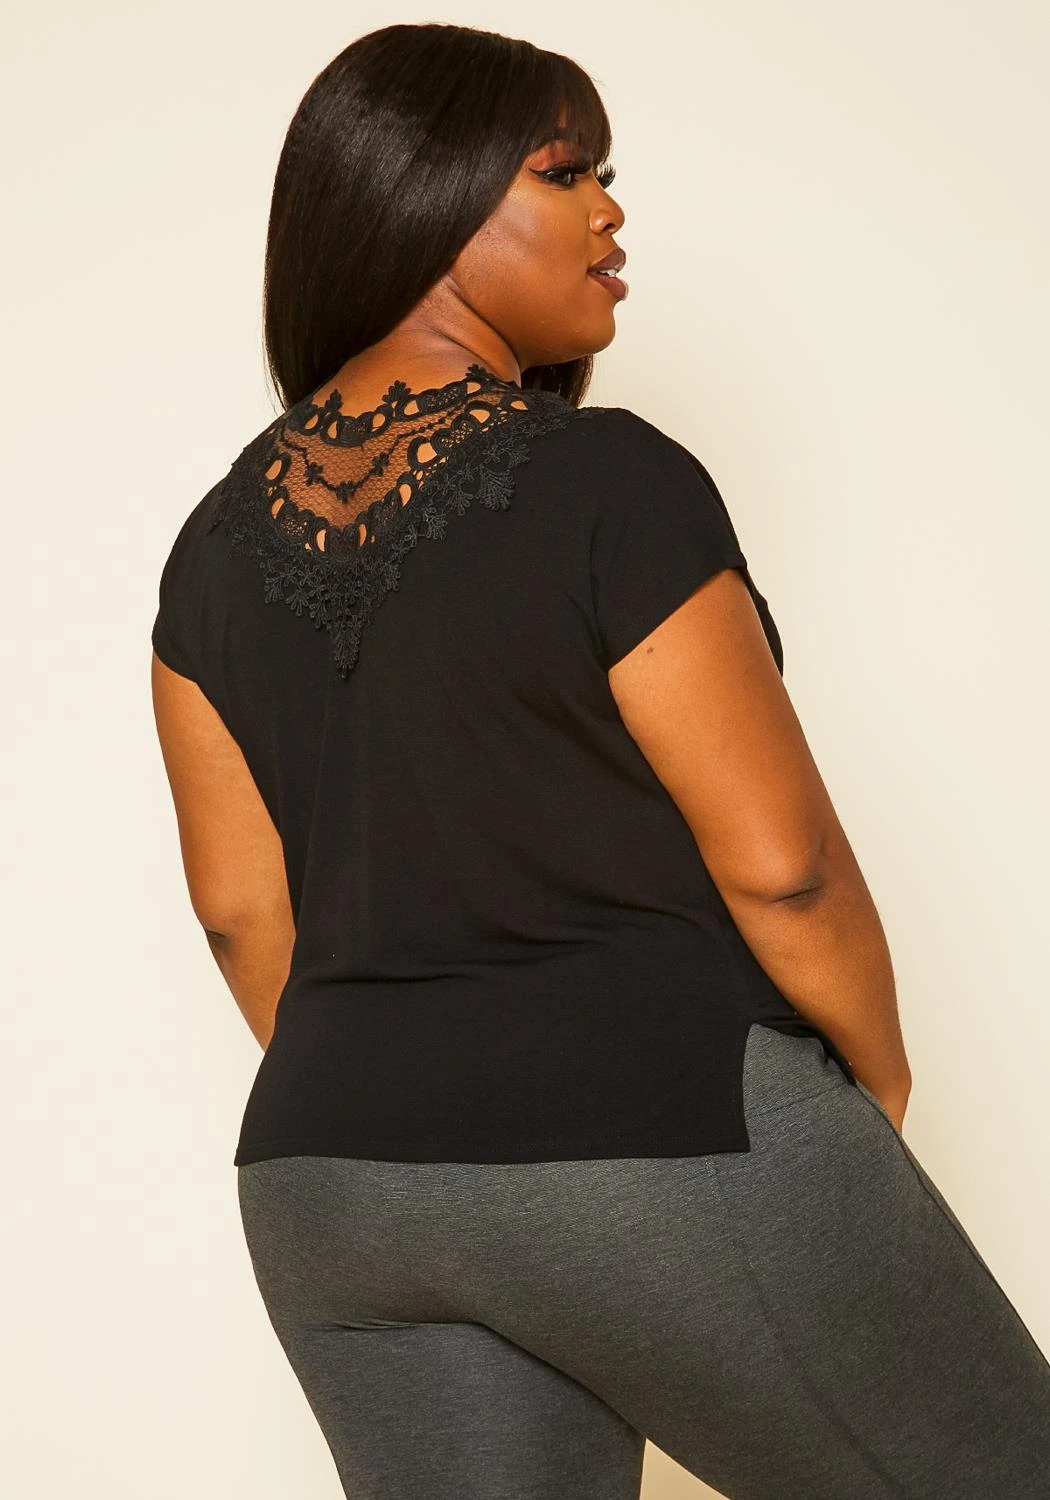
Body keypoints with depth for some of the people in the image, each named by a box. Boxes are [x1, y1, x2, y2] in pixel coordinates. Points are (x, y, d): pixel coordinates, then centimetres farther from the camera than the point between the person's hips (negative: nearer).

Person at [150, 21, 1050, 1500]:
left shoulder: (221, 541, 5)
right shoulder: (610, 485, -14)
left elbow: (241, 904, 7)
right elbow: (778, 859, -13)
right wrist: (877, 1069, 4)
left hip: (338, 1191, 7)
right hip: (665, 1145, -6)